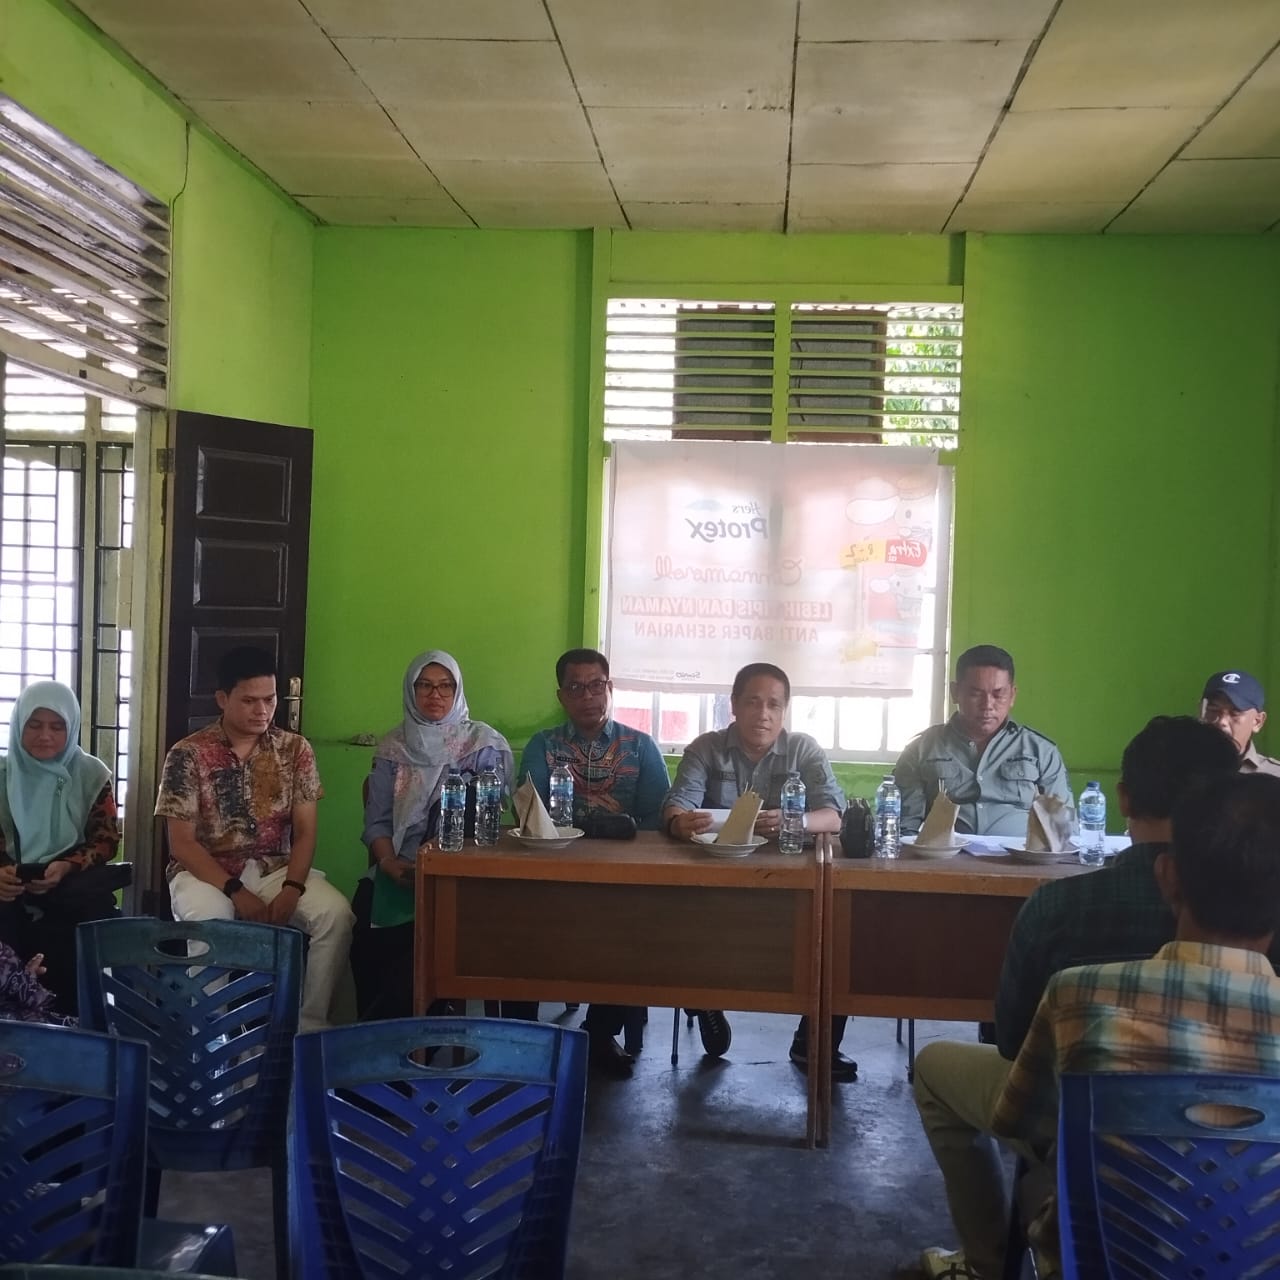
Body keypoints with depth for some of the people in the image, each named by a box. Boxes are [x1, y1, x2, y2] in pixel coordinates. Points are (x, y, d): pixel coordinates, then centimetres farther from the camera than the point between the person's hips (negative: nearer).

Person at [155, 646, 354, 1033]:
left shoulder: (295, 749, 2)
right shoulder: (188, 755, -7)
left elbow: (305, 830, -1)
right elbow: (182, 844, -9)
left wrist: (292, 888, -19)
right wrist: (236, 892, -21)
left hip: (276, 869, 3)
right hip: (206, 872, -2)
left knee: (336, 912, -25)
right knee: (209, 919, -37)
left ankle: (310, 1022, -14)